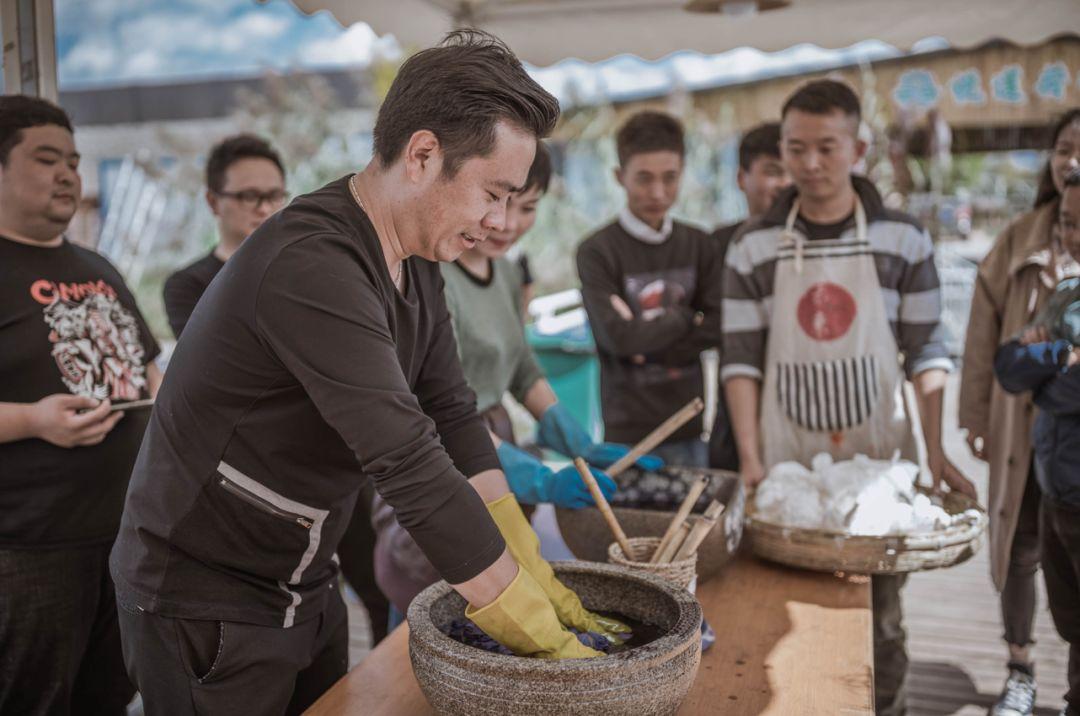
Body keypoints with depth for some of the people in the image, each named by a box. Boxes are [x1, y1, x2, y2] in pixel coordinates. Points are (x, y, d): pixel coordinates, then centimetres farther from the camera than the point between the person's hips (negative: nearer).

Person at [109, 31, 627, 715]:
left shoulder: (417, 261, -1)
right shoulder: (313, 267, -30)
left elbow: (453, 420, -2)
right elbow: (411, 467, -34)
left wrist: (541, 579, -7)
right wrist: (548, 644, -27)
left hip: (308, 590, 7)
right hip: (206, 603, -7)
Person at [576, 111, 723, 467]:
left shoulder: (698, 244, 6)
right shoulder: (596, 251, -9)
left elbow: (717, 327, -1)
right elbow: (618, 336, -15)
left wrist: (650, 347, -12)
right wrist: (686, 318, -4)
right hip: (628, 433, -4)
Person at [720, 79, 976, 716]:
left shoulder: (904, 240, 1)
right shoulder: (754, 249, 1)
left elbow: (926, 352, 2)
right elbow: (741, 360, -1)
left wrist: (936, 451, -7)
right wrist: (749, 459, -8)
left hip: (879, 459, 0)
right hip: (787, 463, 0)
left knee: (880, 616, 9)